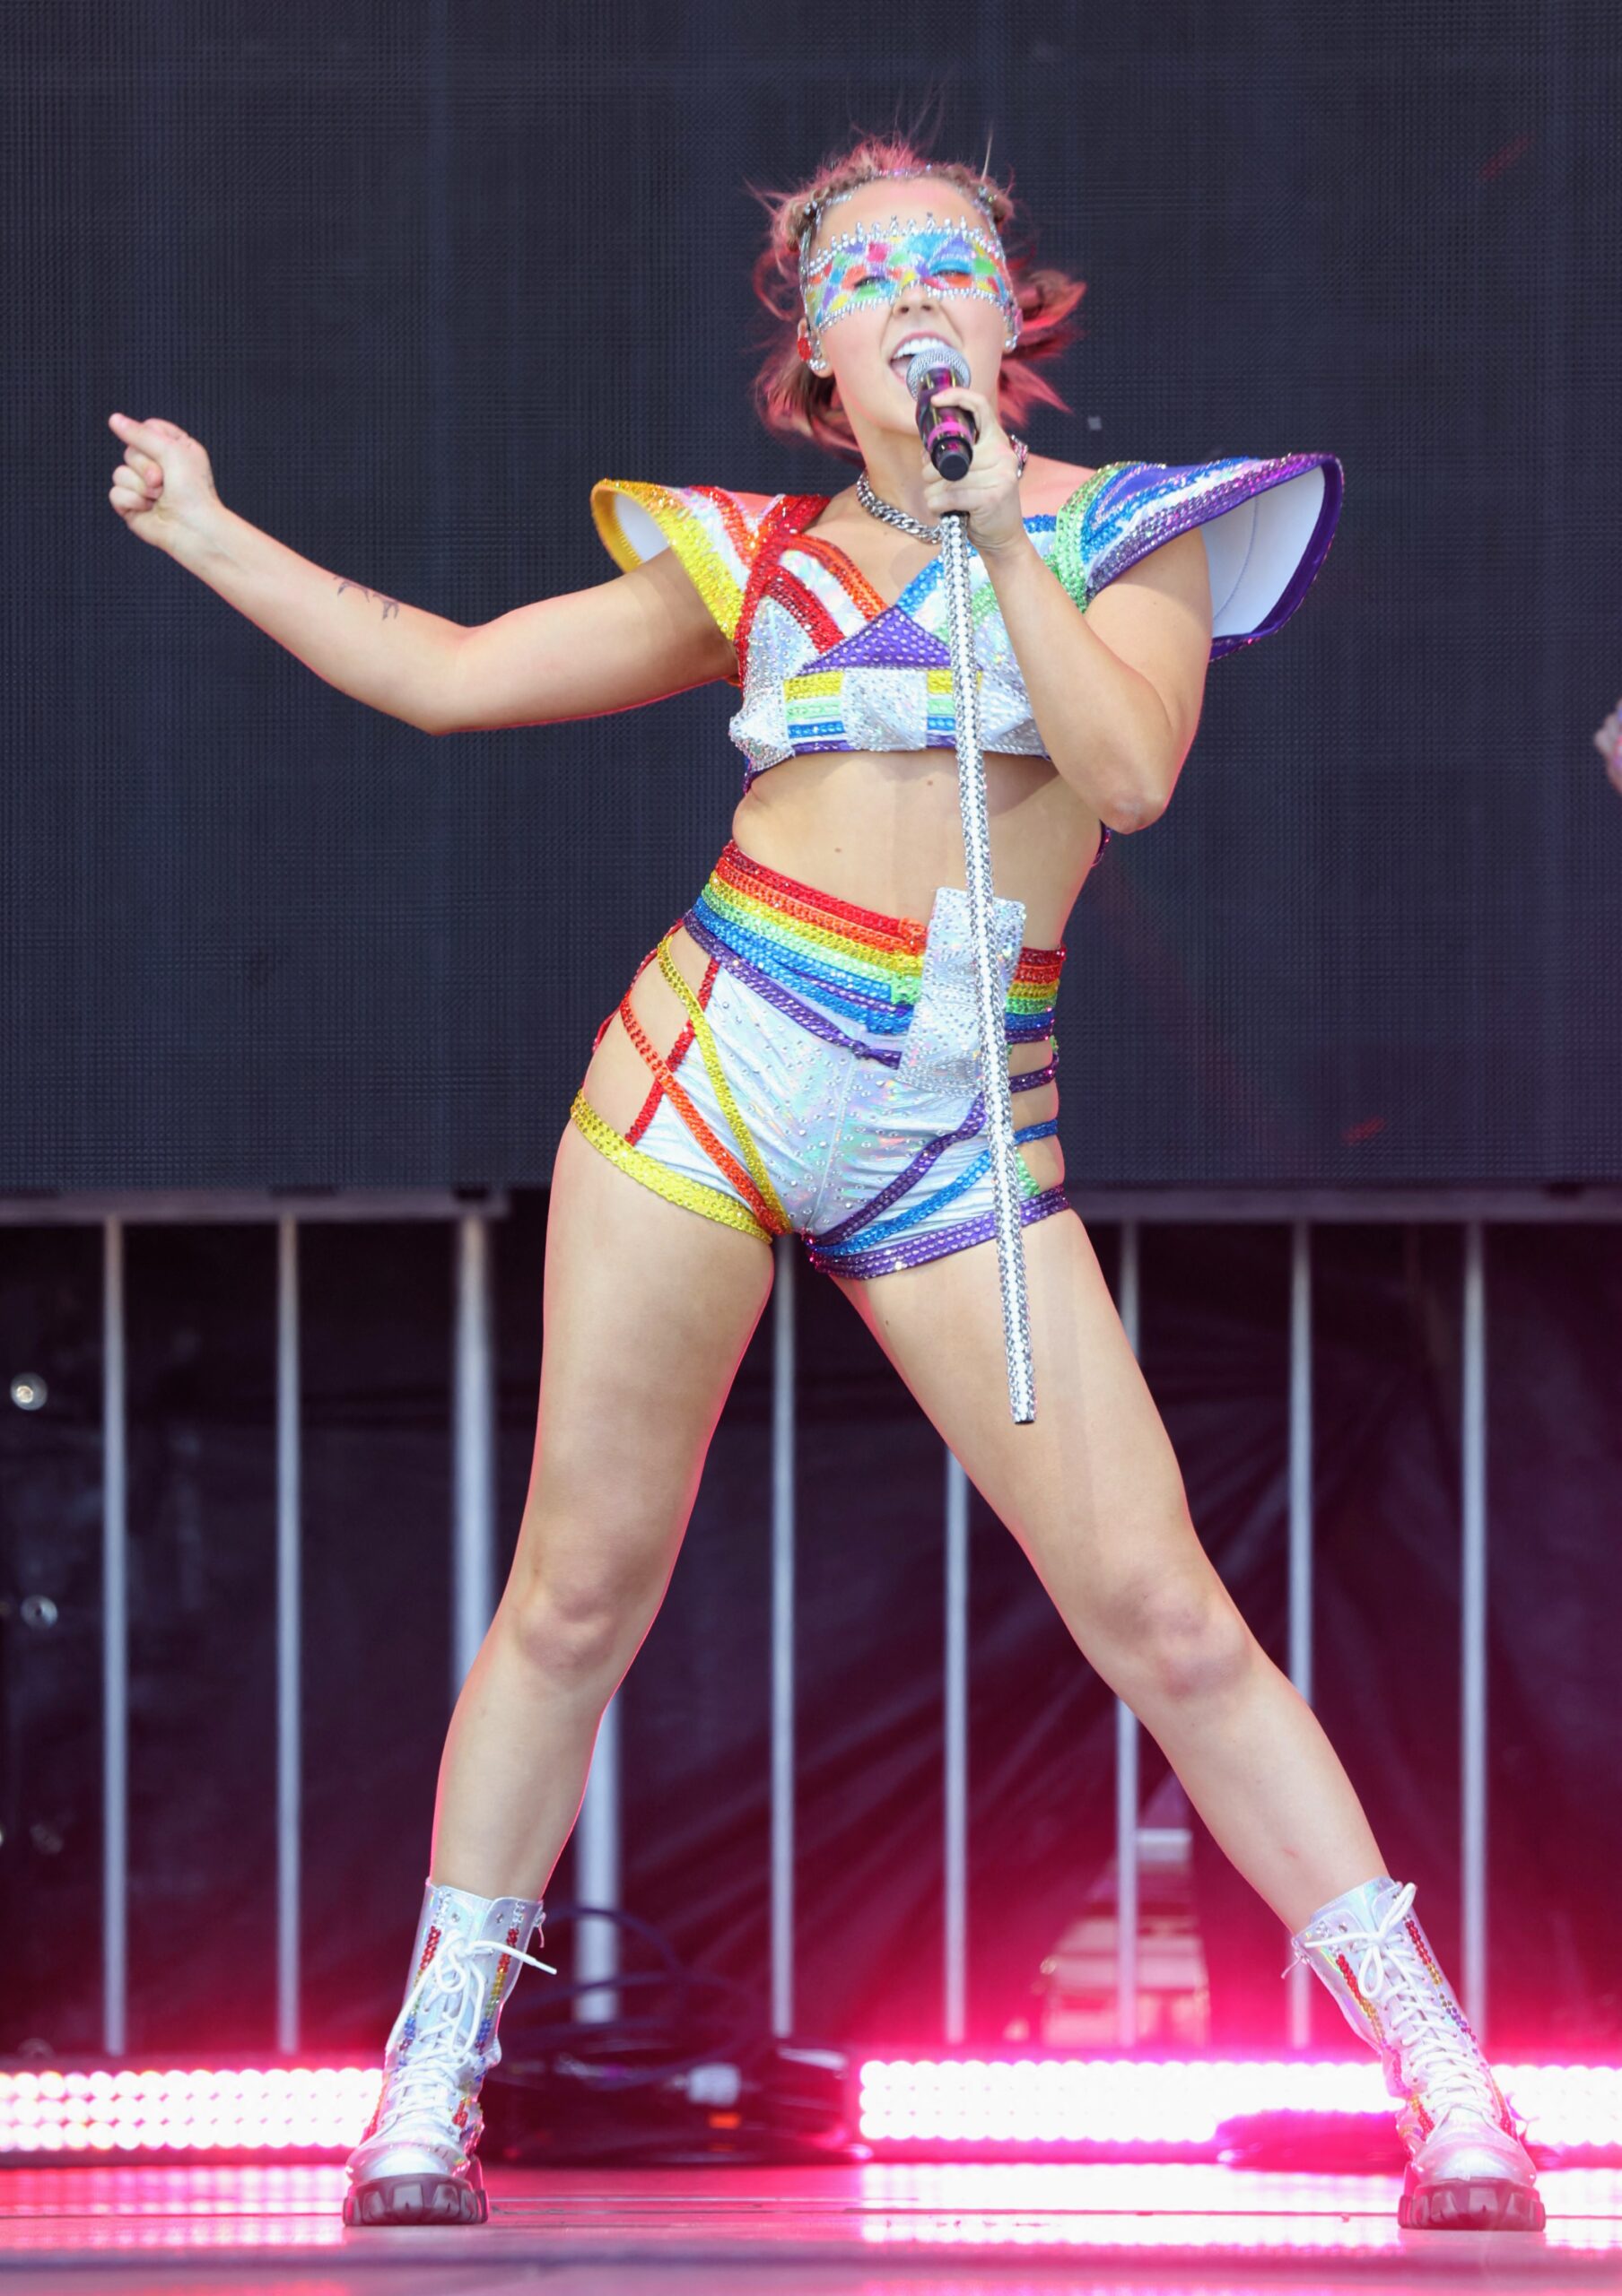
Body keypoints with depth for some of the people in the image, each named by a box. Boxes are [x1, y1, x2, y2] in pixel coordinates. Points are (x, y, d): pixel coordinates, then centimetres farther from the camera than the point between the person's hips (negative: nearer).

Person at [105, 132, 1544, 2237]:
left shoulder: (1128, 528, 8)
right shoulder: (758, 557, 12)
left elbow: (1132, 773, -9)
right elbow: (448, 674, 16)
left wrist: (999, 537, -10)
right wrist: (209, 534, 16)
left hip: (963, 1124, -1)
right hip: (713, 1063, 1)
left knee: (1164, 1613, -7)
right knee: (580, 1589, 1)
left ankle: (1443, 2083, -2)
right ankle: (429, 2085, 13)